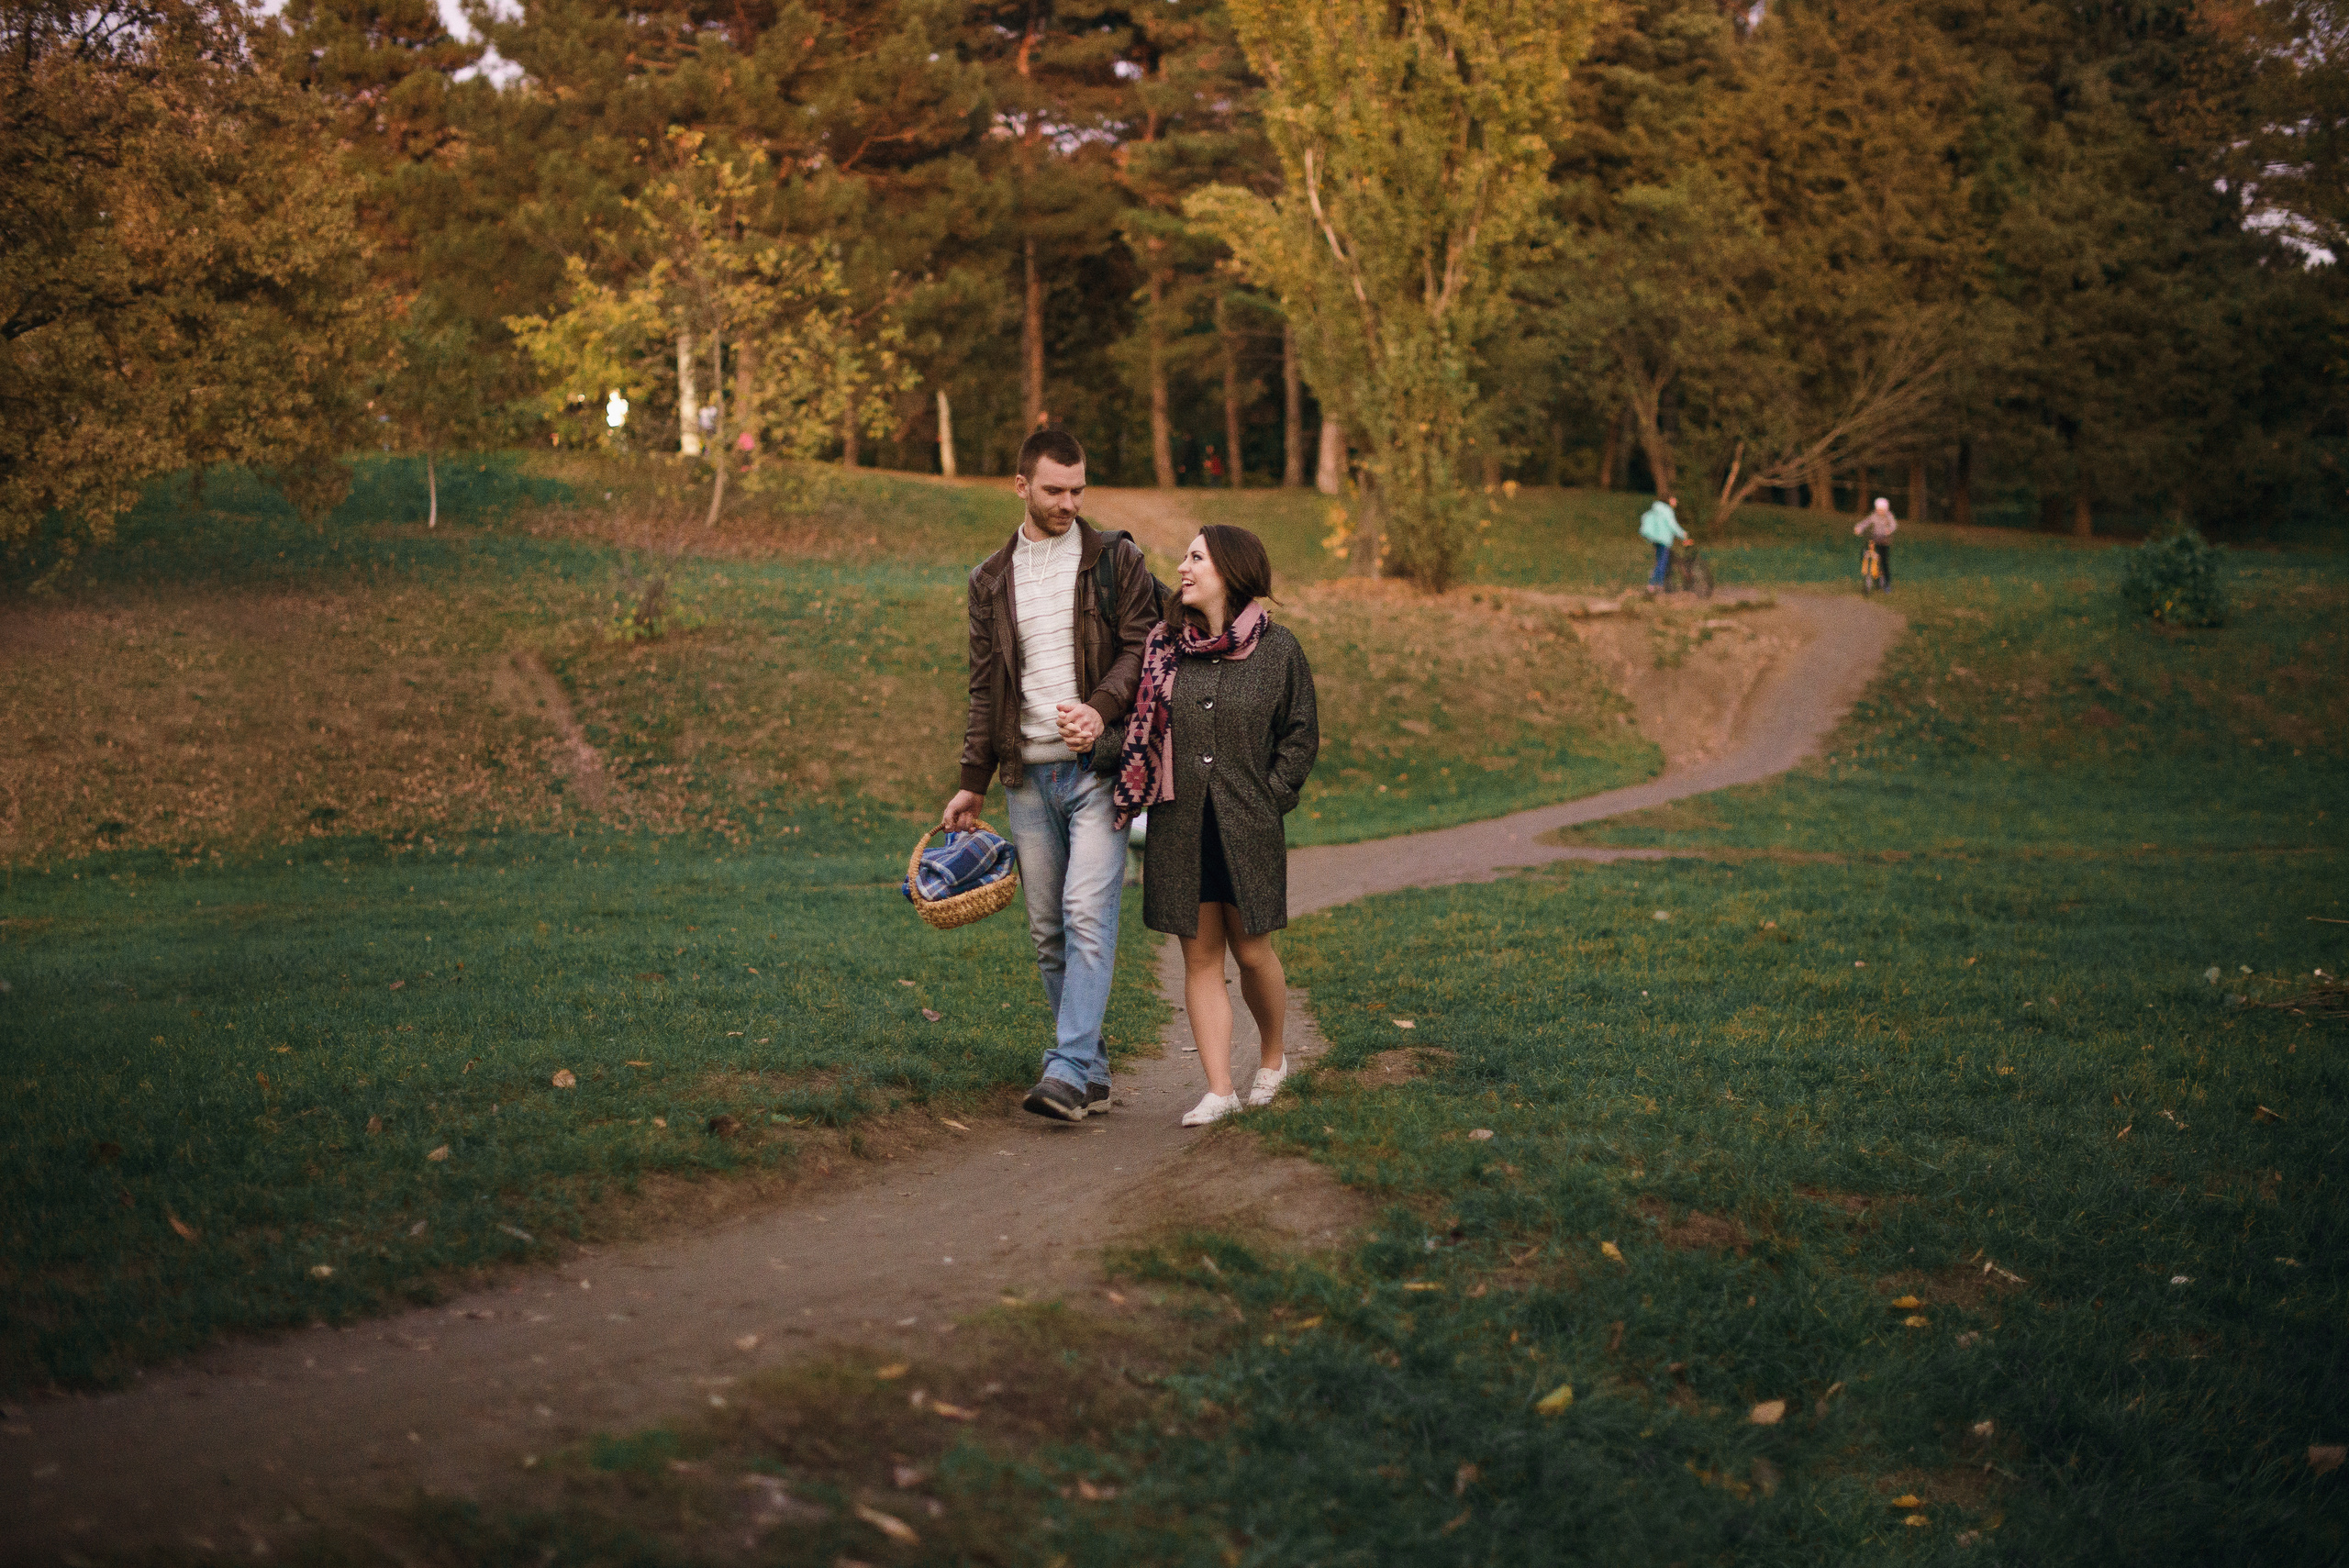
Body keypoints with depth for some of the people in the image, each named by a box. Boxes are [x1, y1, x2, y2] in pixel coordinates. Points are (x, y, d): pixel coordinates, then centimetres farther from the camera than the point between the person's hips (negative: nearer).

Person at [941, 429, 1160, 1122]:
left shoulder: (1116, 560, 4)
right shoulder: (991, 580, 13)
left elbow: (1142, 648, -3)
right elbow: (984, 689, 16)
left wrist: (1100, 708, -21)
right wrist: (972, 784, 13)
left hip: (1097, 769, -4)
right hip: (1027, 776, 4)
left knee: (1088, 915, -15)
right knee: (1048, 931, 5)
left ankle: (1069, 1070, -16)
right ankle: (1093, 1070, 14)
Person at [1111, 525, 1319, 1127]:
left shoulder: (1277, 649, -2)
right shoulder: (1164, 644, 5)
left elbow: (1301, 737, 3)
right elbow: (1143, 727, 11)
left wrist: (1266, 801, -4)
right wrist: (1134, 796, 0)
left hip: (1247, 828, -2)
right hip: (1180, 825, 2)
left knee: (1251, 950, 4)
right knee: (1200, 956, 2)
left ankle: (1273, 1056, 31)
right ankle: (1219, 1090, 6)